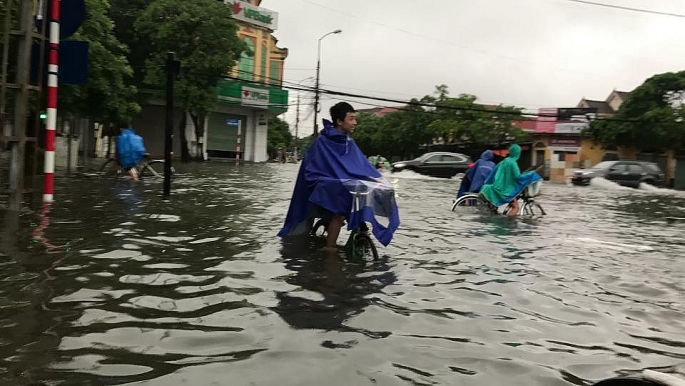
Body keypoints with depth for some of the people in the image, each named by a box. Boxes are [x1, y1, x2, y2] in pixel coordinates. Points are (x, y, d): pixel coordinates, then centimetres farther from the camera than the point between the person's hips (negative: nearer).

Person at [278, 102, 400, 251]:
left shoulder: (349, 143, 12)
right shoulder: (322, 142, -7)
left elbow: (363, 165, 7)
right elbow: (311, 173, -9)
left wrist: (377, 179, -9)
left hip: (348, 184, 7)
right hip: (328, 187, -7)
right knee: (340, 211, -33)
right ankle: (329, 248, -21)